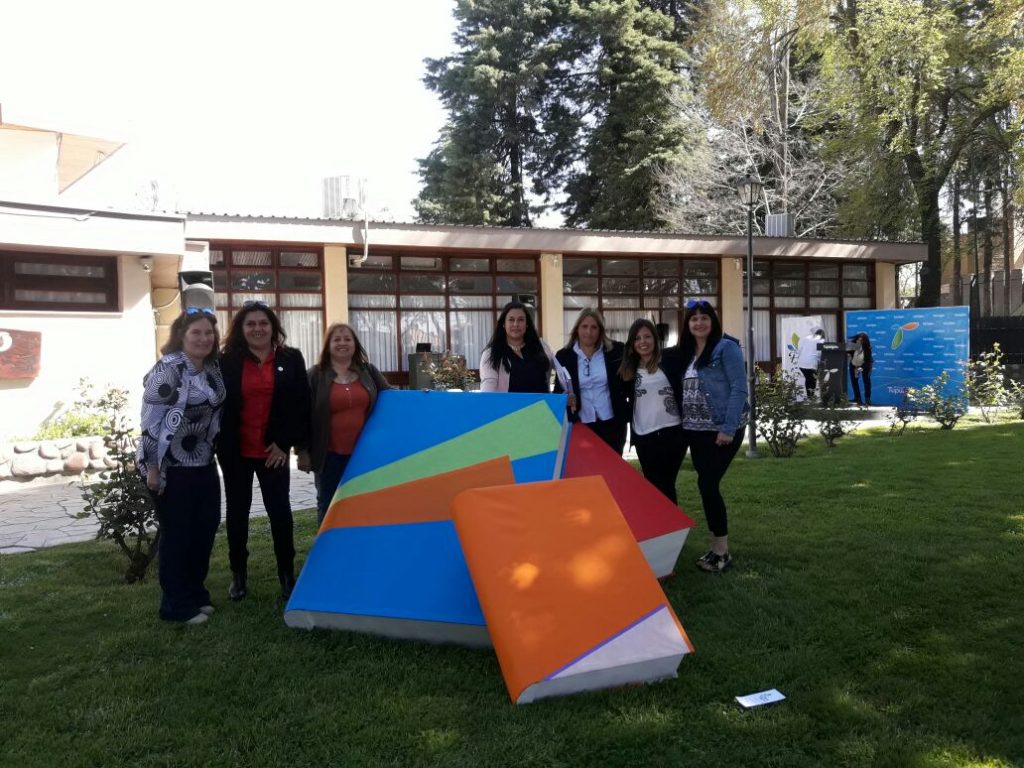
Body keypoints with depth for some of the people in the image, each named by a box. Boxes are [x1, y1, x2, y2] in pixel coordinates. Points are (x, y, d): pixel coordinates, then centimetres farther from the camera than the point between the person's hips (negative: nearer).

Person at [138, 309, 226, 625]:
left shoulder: (213, 369, 6)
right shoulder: (168, 369, -17)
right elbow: (150, 420, -18)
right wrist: (152, 467, -18)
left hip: (203, 463, 8)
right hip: (171, 466, -7)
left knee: (205, 527, 13)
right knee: (177, 533, 2)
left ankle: (196, 594, 30)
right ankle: (177, 605, 16)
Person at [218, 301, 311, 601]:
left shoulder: (291, 360, -1)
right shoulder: (227, 362, -4)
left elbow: (301, 405, -1)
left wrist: (287, 443, -7)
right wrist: (221, 445, -7)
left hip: (273, 451, 0)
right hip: (235, 451, 0)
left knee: (280, 509, 2)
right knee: (237, 511, 11)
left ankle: (287, 574, 16)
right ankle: (238, 574, 26)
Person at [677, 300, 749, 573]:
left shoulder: (726, 347, -10)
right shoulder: (686, 352, 12)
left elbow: (739, 389, -15)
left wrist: (728, 428, -20)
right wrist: (685, 425, 7)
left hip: (722, 431, -7)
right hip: (696, 431, 7)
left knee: (707, 485, -10)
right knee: (707, 485, 9)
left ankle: (722, 552, 2)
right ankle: (718, 546, 20)